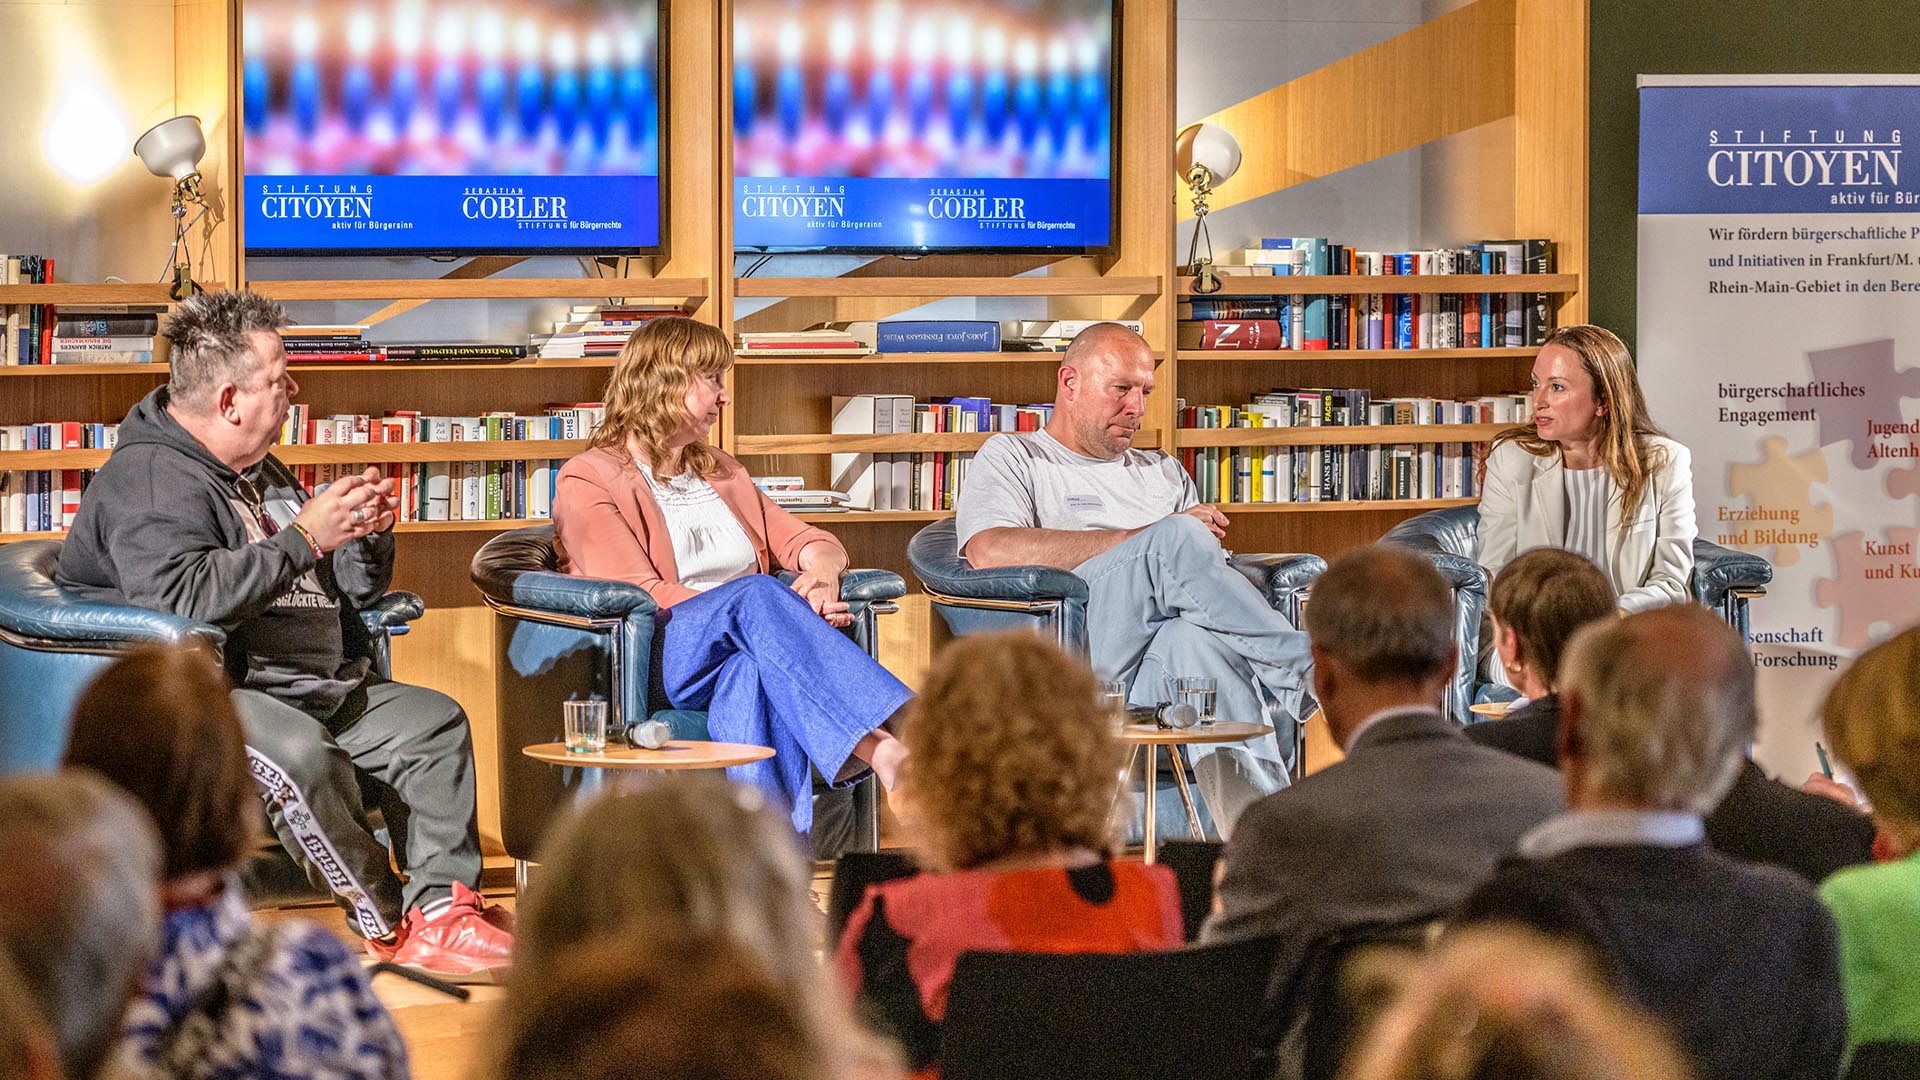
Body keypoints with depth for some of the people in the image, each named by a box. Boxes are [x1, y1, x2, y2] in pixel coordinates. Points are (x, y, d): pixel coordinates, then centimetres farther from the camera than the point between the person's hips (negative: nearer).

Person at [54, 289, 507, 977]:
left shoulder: (260, 472, 19)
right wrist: (305, 536, -28)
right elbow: (183, 597, -32)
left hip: (316, 687, 10)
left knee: (436, 721, 1)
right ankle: (388, 925, -20)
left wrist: (369, 535, 1)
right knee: (298, 751, -36)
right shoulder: (148, 481, -13)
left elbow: (349, 591, 25)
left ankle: (440, 905, -10)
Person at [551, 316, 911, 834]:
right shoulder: (588, 480, 8)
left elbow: (806, 540, 24)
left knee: (756, 669, -37)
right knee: (757, 595, -36)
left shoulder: (718, 472, 30)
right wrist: (783, 610, -17)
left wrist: (821, 574, -4)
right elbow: (641, 594, -7)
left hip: (746, 649, 4)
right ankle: (888, 749, -52)